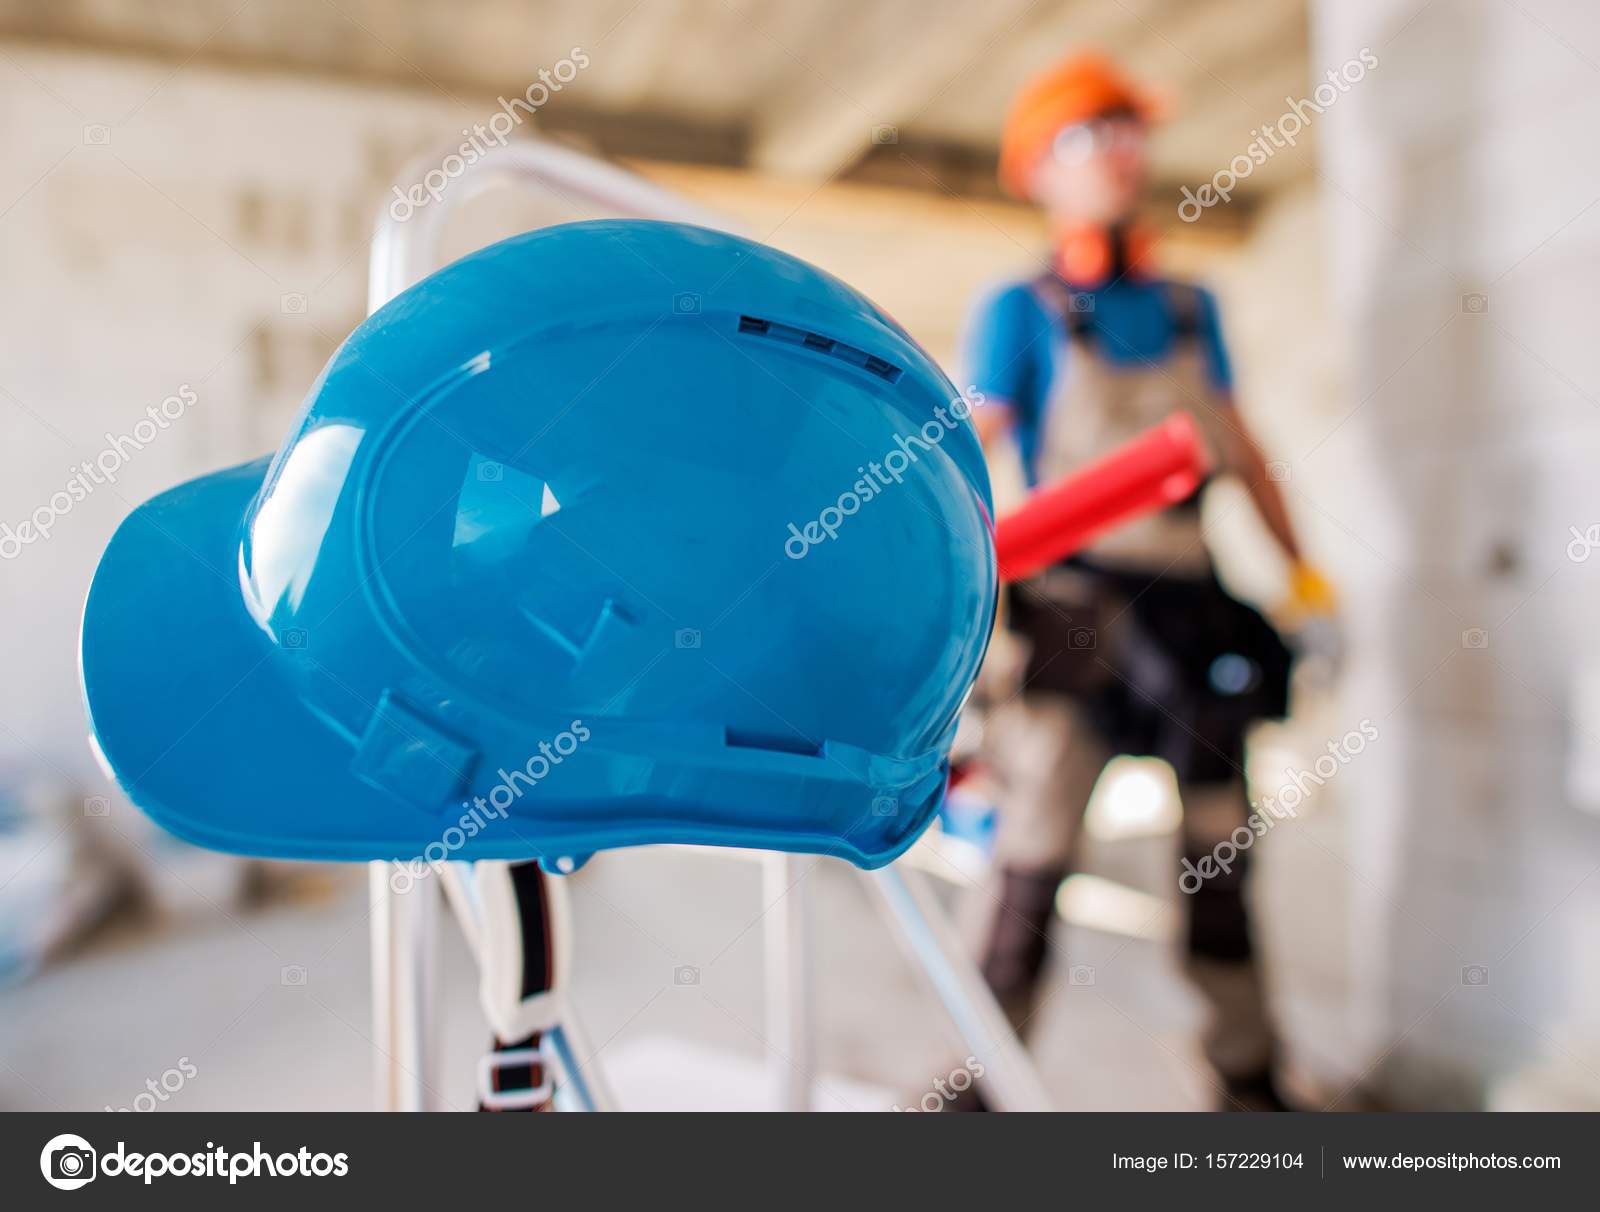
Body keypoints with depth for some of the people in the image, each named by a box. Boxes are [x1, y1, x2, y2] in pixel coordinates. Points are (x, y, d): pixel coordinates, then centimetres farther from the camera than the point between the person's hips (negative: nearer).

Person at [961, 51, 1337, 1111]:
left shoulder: (1191, 306, 14)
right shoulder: (1023, 312, 0)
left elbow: (1239, 446, 19)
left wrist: (1302, 569, 17)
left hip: (1194, 606, 5)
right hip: (1077, 614, -5)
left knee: (1221, 849, 12)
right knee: (1036, 853, -6)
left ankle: (1248, 1073, 28)